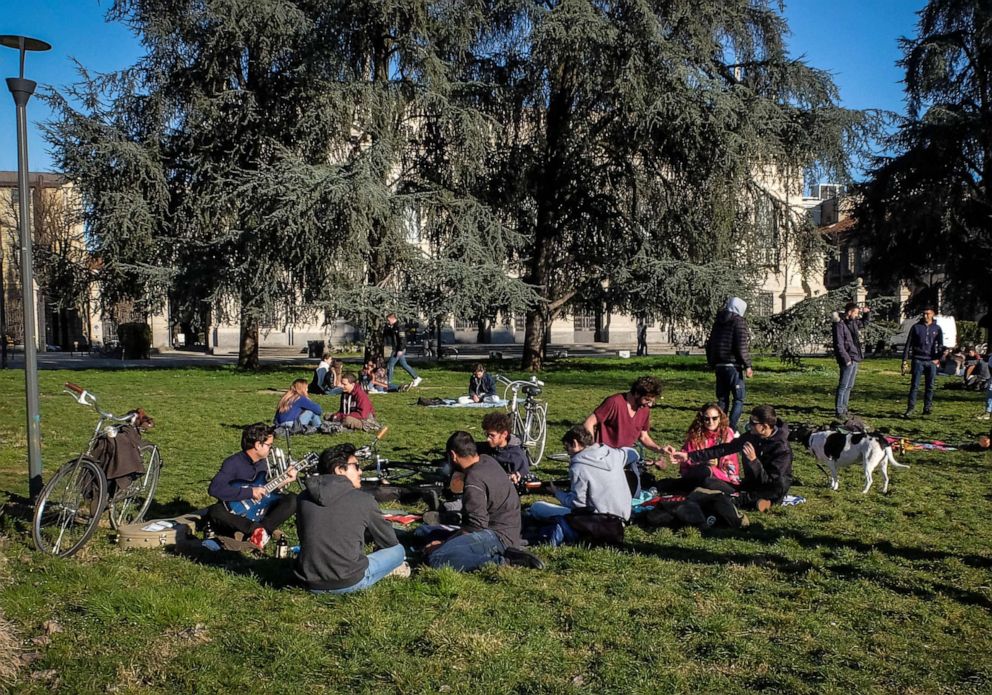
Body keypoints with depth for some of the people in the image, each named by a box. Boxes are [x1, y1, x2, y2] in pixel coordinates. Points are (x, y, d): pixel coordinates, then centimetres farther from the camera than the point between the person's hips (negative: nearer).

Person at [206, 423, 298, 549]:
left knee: (292, 500, -11)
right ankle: (260, 529, -31)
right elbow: (214, 489, -29)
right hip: (236, 515, -6)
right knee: (214, 512, -38)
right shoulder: (233, 463, -16)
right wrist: (249, 492, -27)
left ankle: (258, 531, -26)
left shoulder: (262, 463, 7)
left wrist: (283, 481, 3)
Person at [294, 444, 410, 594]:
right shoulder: (363, 499, -6)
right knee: (397, 550, 15)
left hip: (310, 583, 5)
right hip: (349, 583, -5)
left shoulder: (304, 497, 4)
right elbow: (389, 541, 8)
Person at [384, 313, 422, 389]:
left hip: (399, 350, -10)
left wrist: (400, 350, -25)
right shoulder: (392, 327, 14)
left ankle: (388, 381, -1)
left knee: (390, 364, -6)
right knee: (404, 365, 13)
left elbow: (402, 339, -21)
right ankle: (416, 378, 17)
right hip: (396, 349, 10)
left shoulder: (398, 327, -15)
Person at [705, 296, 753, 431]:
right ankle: (732, 429, -8)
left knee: (722, 399, 12)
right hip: (733, 366, -7)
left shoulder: (718, 322, 14)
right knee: (739, 398, 1)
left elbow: (709, 344, 18)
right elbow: (741, 347, -15)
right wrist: (747, 366, -10)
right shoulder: (739, 321, -7)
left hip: (719, 366, 7)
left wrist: (712, 364, 24)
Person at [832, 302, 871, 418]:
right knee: (843, 385, -9)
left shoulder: (853, 323, 14)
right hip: (848, 360, -10)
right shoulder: (840, 324, -13)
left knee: (849, 386, 13)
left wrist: (867, 312, 14)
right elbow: (839, 344, -18)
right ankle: (839, 410, -7)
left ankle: (843, 408, 20)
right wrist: (846, 359, -21)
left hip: (855, 359, 10)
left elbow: (865, 321, 34)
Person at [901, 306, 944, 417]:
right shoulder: (916, 327, 3)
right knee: (914, 385, -5)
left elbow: (940, 345, 14)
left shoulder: (937, 329, 9)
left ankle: (928, 407, 13)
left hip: (931, 361, 2)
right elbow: (908, 344, 3)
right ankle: (911, 408, -5)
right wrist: (905, 360, -2)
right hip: (918, 360, -2)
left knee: (930, 386, 5)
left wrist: (938, 358, -3)